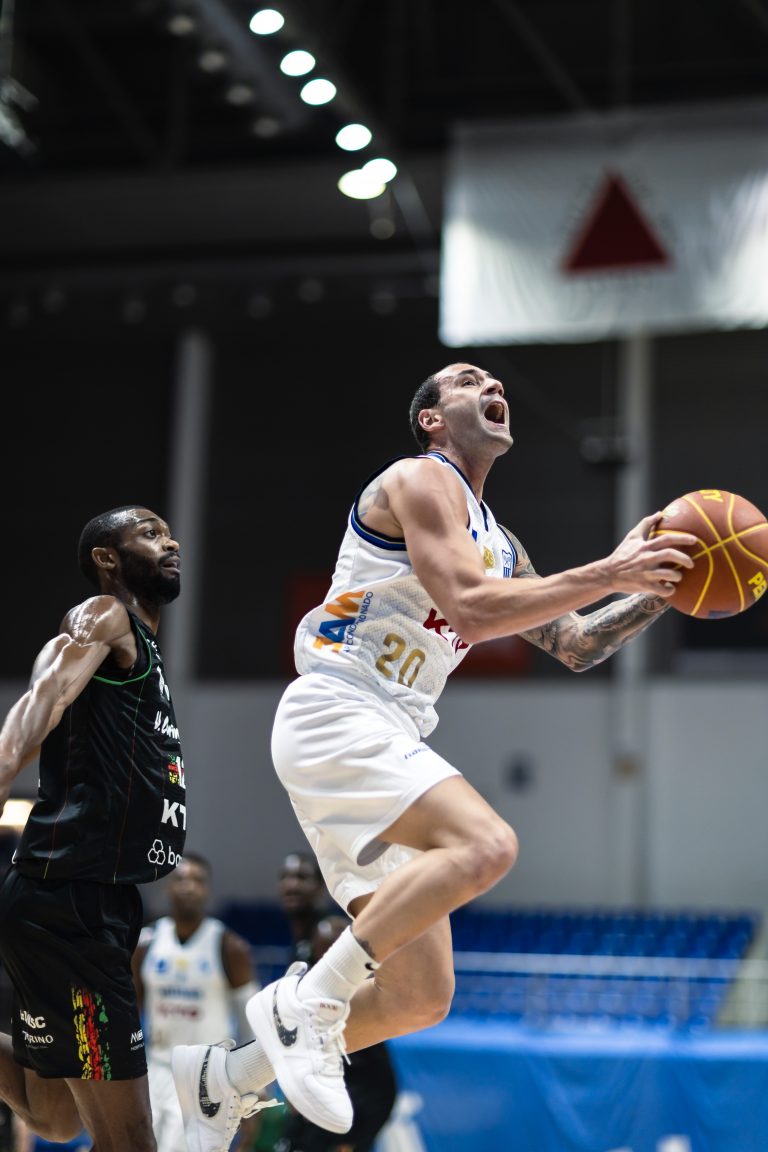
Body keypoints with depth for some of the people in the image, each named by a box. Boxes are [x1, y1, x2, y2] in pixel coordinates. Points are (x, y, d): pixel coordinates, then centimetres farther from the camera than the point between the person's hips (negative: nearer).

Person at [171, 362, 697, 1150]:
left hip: (387, 743, 9)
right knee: (485, 844, -32)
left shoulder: (497, 543, 24)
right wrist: (607, 573, -18)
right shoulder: (422, 480, -4)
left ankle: (221, 1077, 16)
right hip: (333, 719, -9)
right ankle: (309, 1000, -22)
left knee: (421, 999, 4)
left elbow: (575, 646, 28)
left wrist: (658, 592, 14)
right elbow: (469, 610, -19)